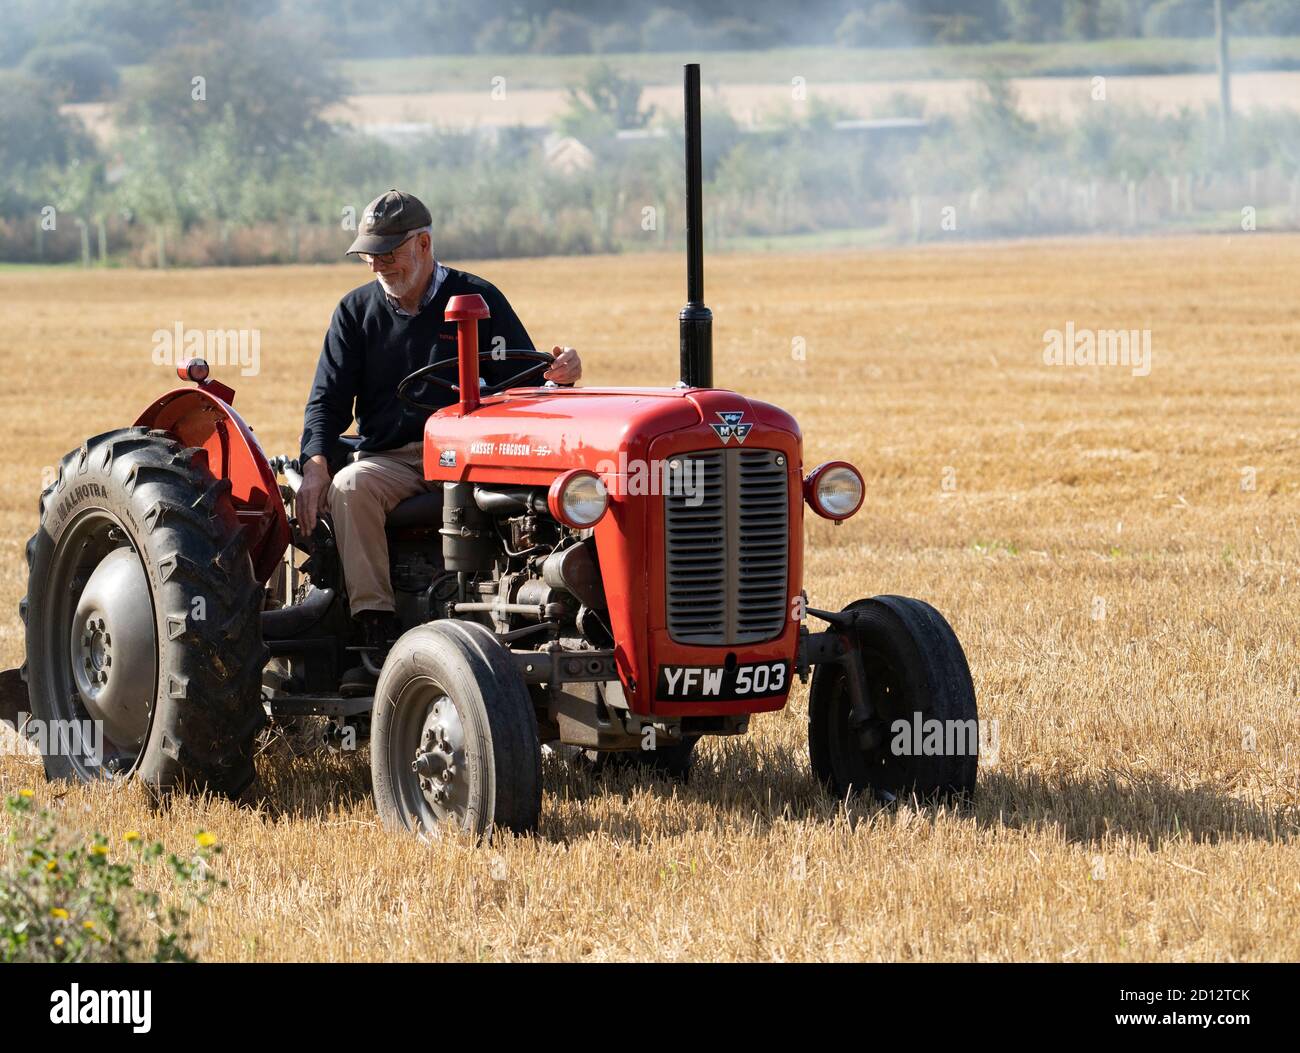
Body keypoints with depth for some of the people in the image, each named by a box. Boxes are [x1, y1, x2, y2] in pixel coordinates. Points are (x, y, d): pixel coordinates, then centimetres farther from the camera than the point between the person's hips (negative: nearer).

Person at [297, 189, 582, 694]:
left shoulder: (478, 299, 7)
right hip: (389, 458, 2)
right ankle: (377, 634, -35)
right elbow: (329, 398, 9)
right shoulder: (357, 311, 13)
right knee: (350, 488, -33)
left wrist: (557, 373, -23)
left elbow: (524, 381, 2)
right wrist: (315, 466, -10)